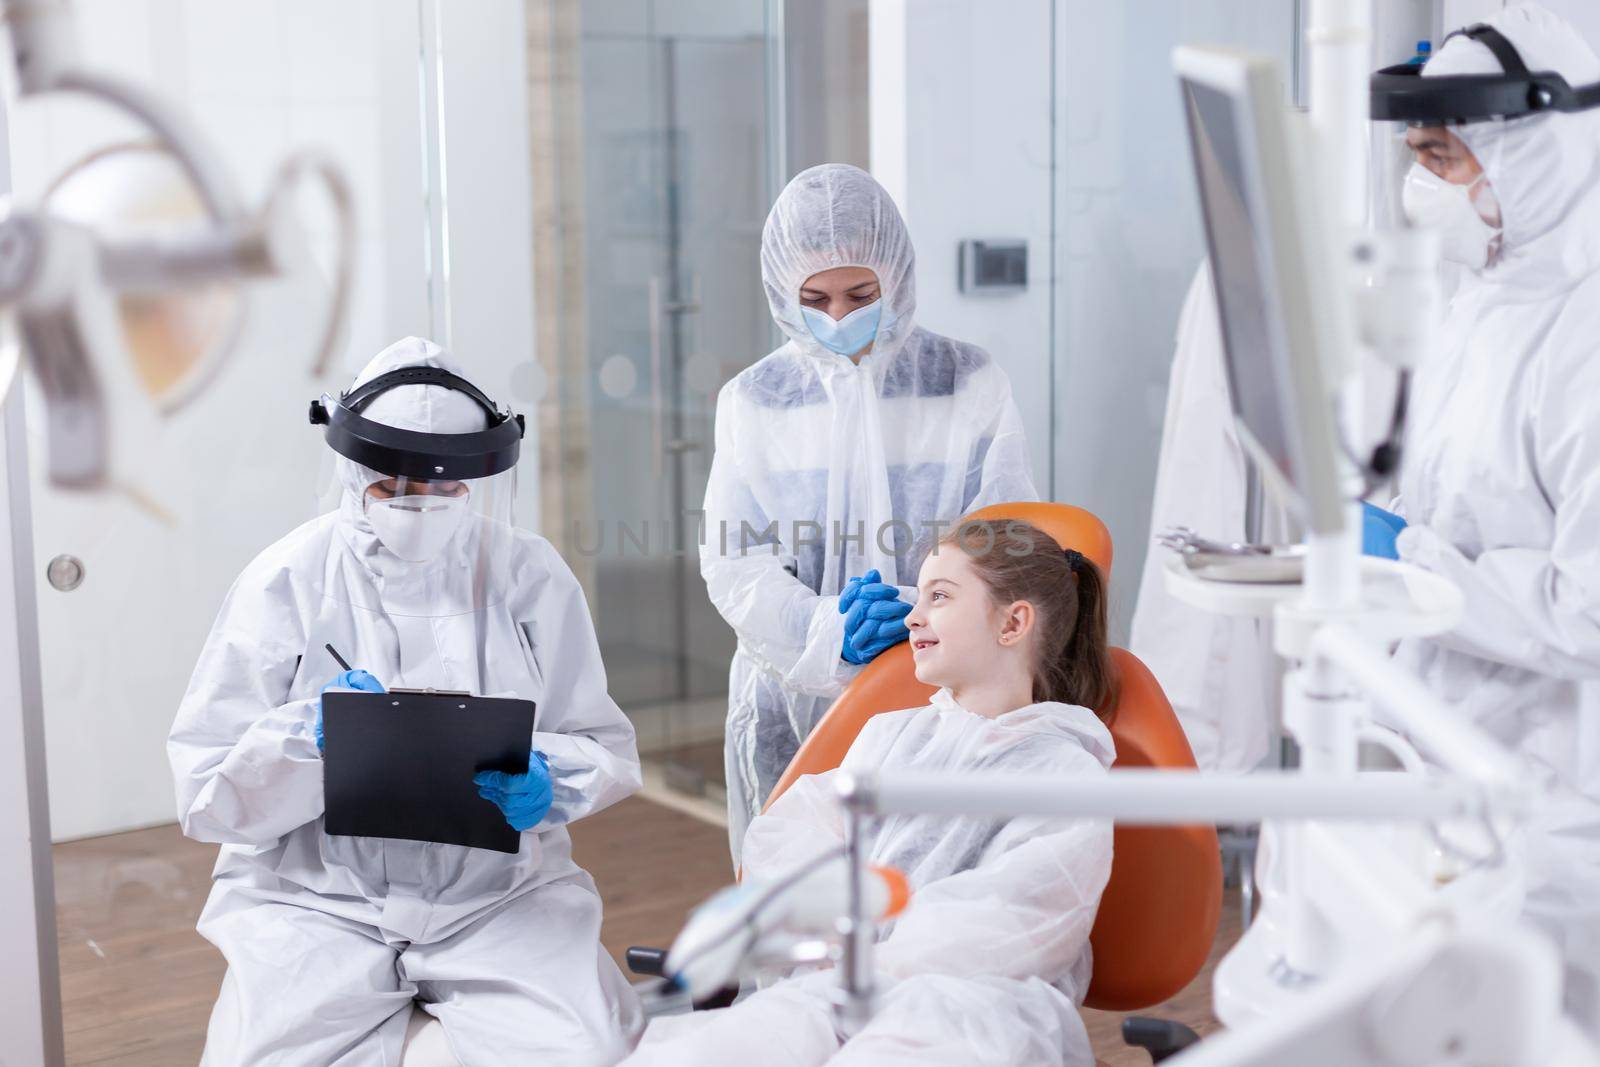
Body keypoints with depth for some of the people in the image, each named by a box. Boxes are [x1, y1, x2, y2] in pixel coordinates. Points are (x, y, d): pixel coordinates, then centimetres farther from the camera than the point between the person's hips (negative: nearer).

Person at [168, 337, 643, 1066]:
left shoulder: (531, 576, 3)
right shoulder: (287, 582, -2)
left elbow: (603, 748, 8)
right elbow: (204, 794, -3)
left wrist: (548, 784, -14)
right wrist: (306, 739, -22)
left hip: (501, 893, 1)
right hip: (315, 897, 0)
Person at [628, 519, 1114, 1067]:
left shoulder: (1068, 770, 9)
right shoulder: (891, 733, 27)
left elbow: (1007, 922, -5)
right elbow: (782, 838, 15)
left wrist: (879, 963, -12)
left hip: (969, 996, -4)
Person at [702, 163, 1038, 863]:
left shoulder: (970, 385, 3)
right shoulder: (753, 401, 7)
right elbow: (734, 567, -1)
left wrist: (917, 614, -21)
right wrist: (827, 634, -19)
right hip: (790, 704, 2)